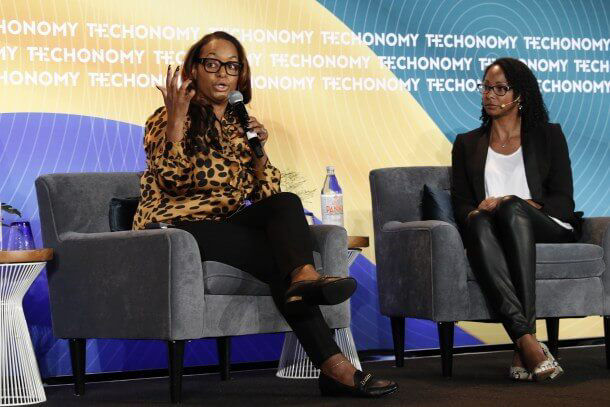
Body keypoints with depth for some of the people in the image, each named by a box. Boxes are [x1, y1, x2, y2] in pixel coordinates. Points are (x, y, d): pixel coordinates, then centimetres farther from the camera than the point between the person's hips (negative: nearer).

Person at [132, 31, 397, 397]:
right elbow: (174, 181, -16)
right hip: (177, 229, -5)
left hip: (227, 226, 5)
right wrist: (175, 120, -19)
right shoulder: (168, 120, 2)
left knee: (287, 203, -27)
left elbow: (266, 195, 9)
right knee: (282, 255, -29)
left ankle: (303, 277, -50)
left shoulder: (241, 124, 18)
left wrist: (258, 149, -5)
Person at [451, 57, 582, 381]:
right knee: (479, 223, -37)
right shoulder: (467, 144, 22)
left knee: (512, 209, -37)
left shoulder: (549, 136, 16)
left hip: (548, 230, -1)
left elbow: (563, 202, 5)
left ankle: (521, 349, -47)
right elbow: (460, 203, 13)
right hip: (490, 232, 1)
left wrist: (508, 203, -10)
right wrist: (476, 212, -13)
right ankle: (527, 341, -52)